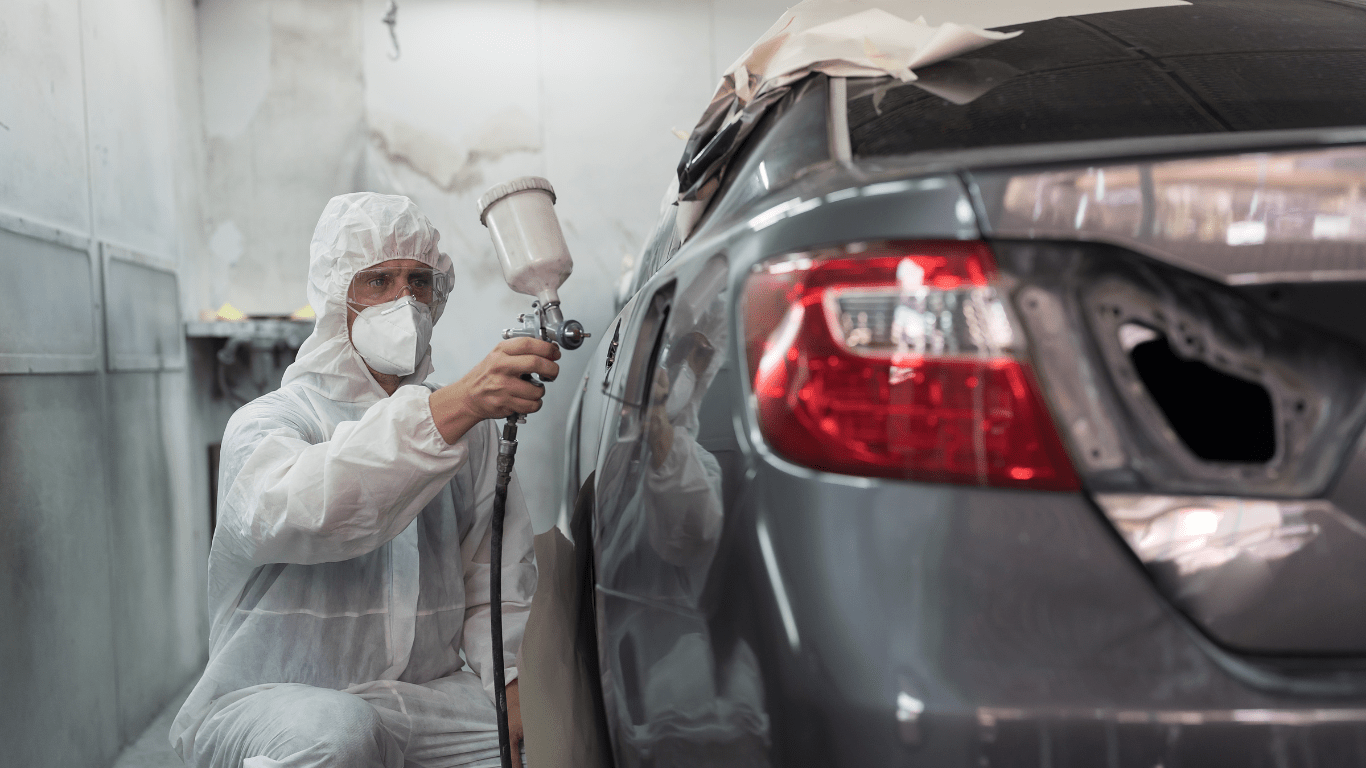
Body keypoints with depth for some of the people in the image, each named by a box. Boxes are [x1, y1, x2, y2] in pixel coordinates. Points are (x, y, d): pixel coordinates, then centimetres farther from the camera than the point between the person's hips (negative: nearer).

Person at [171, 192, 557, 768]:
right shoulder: (265, 422, -4)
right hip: (271, 700, -2)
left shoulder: (470, 427, 11)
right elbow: (292, 512, -30)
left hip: (429, 694, 3)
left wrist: (514, 682, -15)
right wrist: (456, 405, -41)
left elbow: (496, 590, 5)